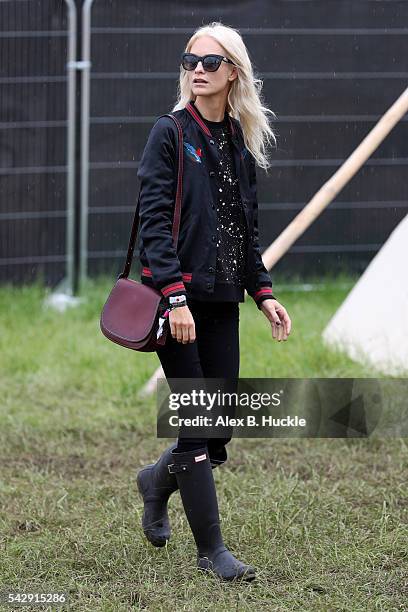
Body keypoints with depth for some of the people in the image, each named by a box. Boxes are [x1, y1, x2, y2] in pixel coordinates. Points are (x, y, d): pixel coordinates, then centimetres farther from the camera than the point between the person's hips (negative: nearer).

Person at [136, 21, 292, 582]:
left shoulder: (240, 142, 13)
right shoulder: (170, 133, -5)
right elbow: (155, 219, -13)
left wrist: (263, 292, 12)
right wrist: (174, 295, -21)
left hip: (222, 299, 6)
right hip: (178, 295, -6)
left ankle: (158, 479, 35)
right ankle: (210, 550, 2)